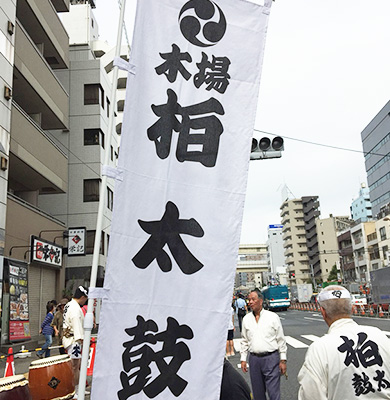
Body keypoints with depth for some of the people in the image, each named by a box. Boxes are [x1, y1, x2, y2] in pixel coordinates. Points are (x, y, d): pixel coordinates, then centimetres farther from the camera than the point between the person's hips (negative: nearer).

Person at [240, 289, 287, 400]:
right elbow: (244, 341, 13)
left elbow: (281, 340, 0)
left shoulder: (273, 317, -2)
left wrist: (283, 360, -3)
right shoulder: (246, 319, 7)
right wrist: (243, 359, 9)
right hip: (254, 359, 4)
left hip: (271, 358, -3)